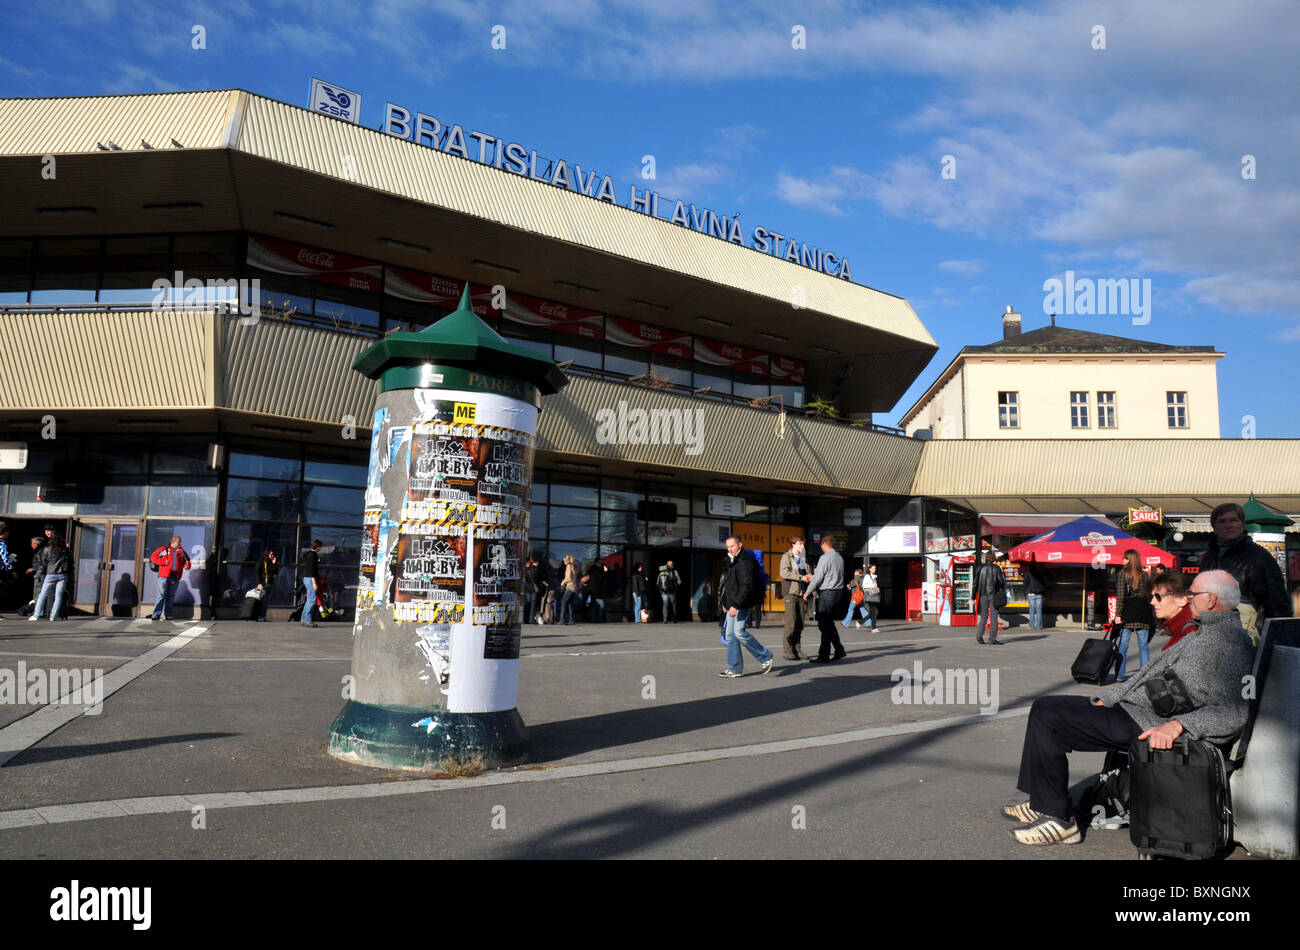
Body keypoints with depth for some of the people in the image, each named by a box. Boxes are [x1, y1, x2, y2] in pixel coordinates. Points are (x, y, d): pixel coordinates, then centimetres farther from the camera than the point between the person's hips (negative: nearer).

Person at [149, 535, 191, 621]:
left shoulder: (181, 551, 14)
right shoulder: (164, 549, 2)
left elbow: (186, 560, 23)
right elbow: (153, 556, 0)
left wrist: (187, 565, 0)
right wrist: (163, 562, -12)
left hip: (175, 577, 4)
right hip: (164, 576, -4)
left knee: (171, 596, 7)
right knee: (161, 595, -7)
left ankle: (167, 615, 12)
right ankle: (156, 614, -6)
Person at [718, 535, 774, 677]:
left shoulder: (746, 563, -14)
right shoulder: (733, 562, 18)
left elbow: (747, 587, -22)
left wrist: (736, 605, -25)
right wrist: (725, 602, 22)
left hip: (743, 605, -10)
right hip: (733, 605, 10)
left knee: (739, 631, -16)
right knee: (730, 634, 6)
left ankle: (765, 657, -1)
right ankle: (734, 669, 10)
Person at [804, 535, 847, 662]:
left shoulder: (825, 558, -13)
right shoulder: (839, 557, 13)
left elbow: (818, 578, -13)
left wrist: (807, 593, -3)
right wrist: (814, 570, 31)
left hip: (826, 594, -8)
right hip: (838, 591, 8)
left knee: (824, 625, -4)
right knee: (829, 623, 17)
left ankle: (824, 656, -4)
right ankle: (839, 650, 17)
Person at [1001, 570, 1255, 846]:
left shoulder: (1232, 643, -14)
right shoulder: (1202, 632, 18)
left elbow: (1233, 710, -26)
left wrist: (1177, 725, -35)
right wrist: (1106, 698, 21)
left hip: (1147, 726, -11)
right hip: (1130, 708, 11)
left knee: (1046, 716, -17)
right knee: (1045, 707, 11)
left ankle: (1058, 818, -9)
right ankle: (1041, 804, 16)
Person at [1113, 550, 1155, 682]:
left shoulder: (1124, 573, -4)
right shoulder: (1145, 575, 6)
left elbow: (1120, 595, -8)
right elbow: (1149, 595, 8)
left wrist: (1118, 614, -7)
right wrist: (1148, 612, 15)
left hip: (1128, 610, -3)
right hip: (1143, 611, 3)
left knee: (1123, 644, 1)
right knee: (1143, 644, 8)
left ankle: (1120, 676, 0)